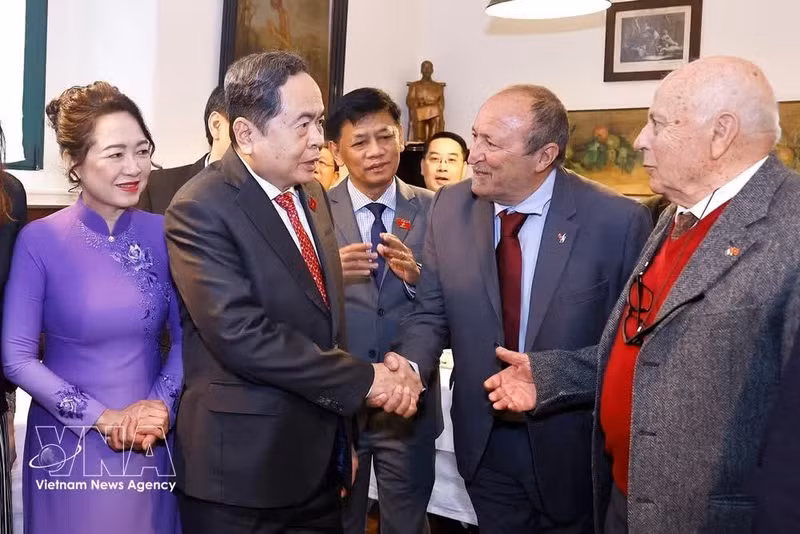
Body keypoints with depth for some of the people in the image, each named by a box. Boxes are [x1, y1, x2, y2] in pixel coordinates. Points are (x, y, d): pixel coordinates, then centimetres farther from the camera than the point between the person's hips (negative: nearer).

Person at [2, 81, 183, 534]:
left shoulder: (162, 233, -4)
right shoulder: (40, 240, -11)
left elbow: (186, 333, 1)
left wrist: (162, 402, -13)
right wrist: (102, 417, -14)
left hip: (151, 440, 3)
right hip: (70, 443, -2)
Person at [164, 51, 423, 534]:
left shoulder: (313, 195, 9)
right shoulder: (201, 210, -16)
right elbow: (241, 333, -25)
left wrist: (343, 439, 12)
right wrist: (363, 379, -19)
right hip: (242, 469, -7)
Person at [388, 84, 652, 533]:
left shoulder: (618, 221, -17)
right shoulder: (451, 207, -5)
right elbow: (432, 313, 0)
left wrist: (552, 381, -18)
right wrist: (409, 368, -19)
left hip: (572, 445, -3)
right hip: (485, 442, 4)